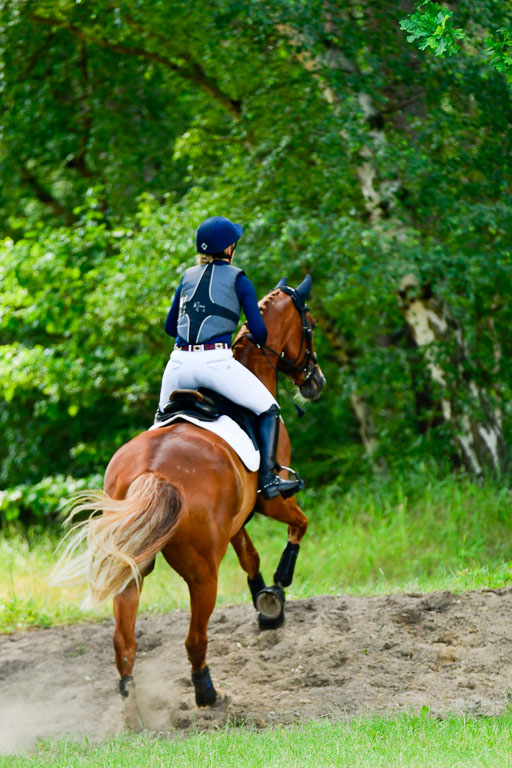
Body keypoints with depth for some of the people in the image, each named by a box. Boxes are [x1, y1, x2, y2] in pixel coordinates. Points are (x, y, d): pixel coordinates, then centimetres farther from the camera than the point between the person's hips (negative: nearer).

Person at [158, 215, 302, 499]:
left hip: (180, 362, 5)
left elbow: (169, 326, 26)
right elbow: (259, 332, 1)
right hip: (216, 361, -4)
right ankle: (268, 479, -6)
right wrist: (261, 342, 24)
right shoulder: (238, 279, 5)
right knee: (268, 410, 7)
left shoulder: (188, 277, 18)